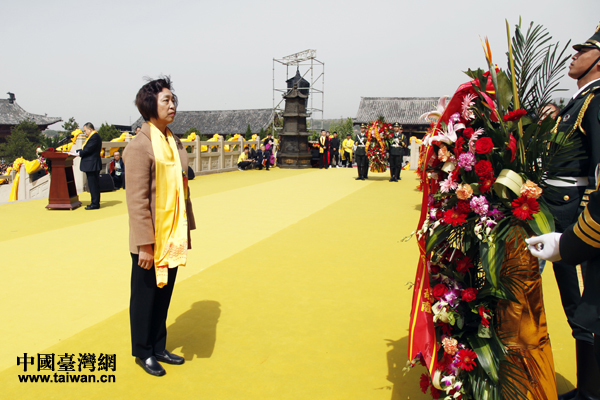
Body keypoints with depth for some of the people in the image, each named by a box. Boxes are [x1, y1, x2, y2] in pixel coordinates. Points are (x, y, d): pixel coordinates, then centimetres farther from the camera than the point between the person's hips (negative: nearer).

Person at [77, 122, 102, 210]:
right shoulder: (94, 136, 18)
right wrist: (77, 151, 12)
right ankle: (95, 203, 20)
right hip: (93, 165, 11)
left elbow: (88, 149, -19)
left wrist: (79, 153, -6)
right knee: (94, 184, 13)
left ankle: (95, 204, -1)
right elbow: (86, 148, 20)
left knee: (93, 185, -6)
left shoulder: (94, 137, -15)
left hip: (92, 165, -11)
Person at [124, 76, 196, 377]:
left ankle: (159, 347, 35)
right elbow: (136, 200, -18)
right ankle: (143, 352, 30)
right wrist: (145, 244, -19)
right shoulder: (139, 145, -15)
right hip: (150, 242, -7)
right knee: (145, 297, 11)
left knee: (164, 295, 18)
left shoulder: (175, 143, 9)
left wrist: (186, 230, 12)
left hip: (173, 238, 7)